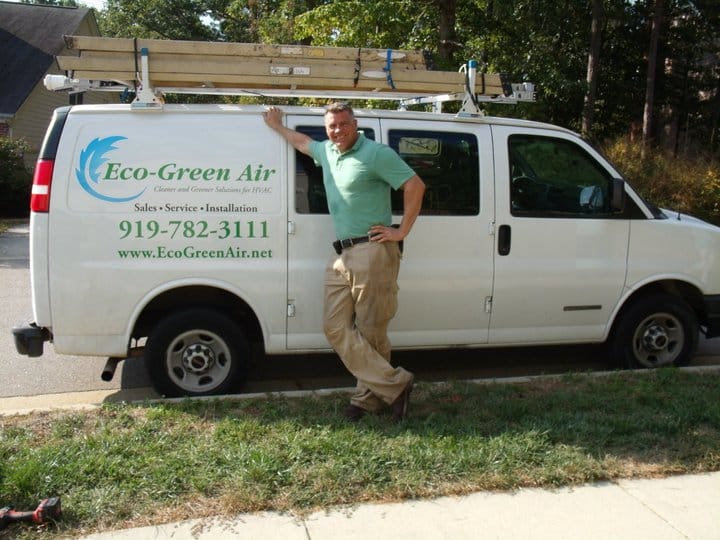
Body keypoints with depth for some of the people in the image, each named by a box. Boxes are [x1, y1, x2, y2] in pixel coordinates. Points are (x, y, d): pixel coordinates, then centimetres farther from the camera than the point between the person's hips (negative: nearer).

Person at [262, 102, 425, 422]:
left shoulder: (376, 154, -5)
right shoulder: (326, 152, 18)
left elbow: (415, 185, -11)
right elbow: (303, 142, 41)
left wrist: (402, 231, -12)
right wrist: (277, 126, 51)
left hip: (373, 252, -8)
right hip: (341, 256, 8)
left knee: (370, 330, -3)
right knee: (336, 326, -1)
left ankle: (370, 395, 8)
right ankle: (394, 384, 0)